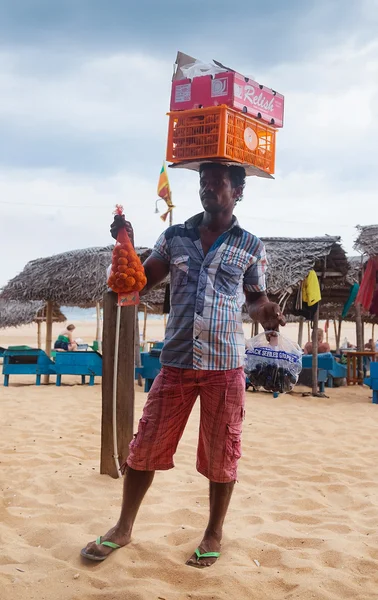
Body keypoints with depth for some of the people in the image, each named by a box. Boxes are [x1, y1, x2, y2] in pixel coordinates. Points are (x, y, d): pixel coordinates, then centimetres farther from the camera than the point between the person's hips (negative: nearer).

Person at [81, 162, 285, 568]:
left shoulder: (251, 247, 3)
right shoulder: (174, 237, 6)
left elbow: (255, 297, 11)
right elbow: (140, 281, 8)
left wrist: (266, 313, -11)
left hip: (225, 365, -1)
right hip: (176, 362, 2)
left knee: (220, 454, 8)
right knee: (146, 446, 7)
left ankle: (214, 533, 29)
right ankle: (123, 528, 25)